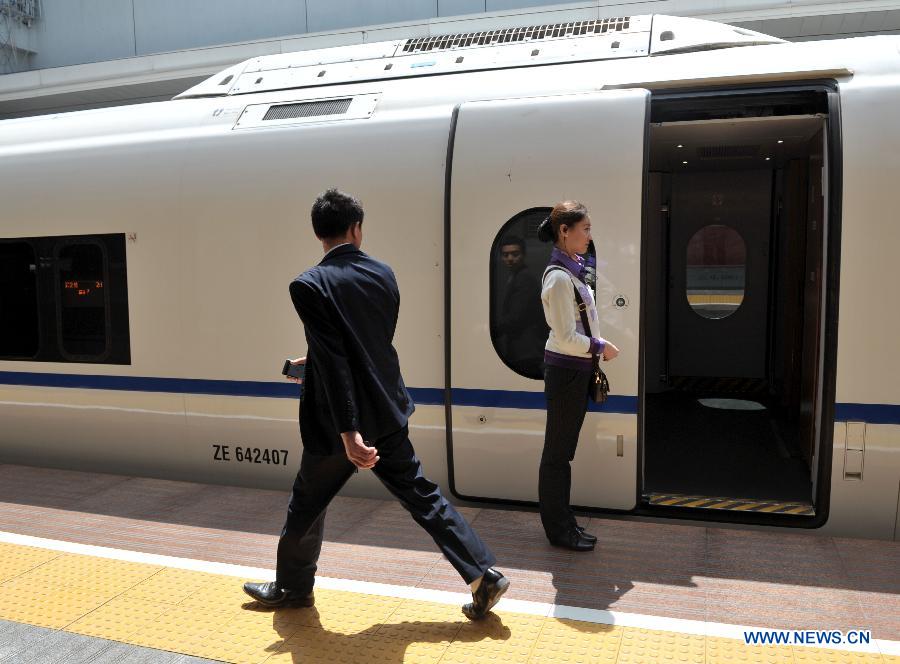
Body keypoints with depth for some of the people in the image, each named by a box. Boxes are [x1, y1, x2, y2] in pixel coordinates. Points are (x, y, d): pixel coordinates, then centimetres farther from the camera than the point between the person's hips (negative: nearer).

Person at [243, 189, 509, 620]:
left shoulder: (309, 286, -15)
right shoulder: (383, 275, 3)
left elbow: (333, 360, -23)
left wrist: (348, 431, -24)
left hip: (338, 423, -5)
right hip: (388, 413, 5)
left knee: (307, 503, 18)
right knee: (421, 495, 14)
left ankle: (292, 587, 38)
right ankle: (484, 574, 15)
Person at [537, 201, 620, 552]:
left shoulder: (572, 270, 9)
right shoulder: (560, 277, -20)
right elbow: (566, 338, -21)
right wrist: (601, 347, -9)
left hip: (576, 368, 9)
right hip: (565, 370, -9)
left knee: (563, 449, 16)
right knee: (558, 451, 4)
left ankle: (562, 523, 29)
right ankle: (559, 530, 18)